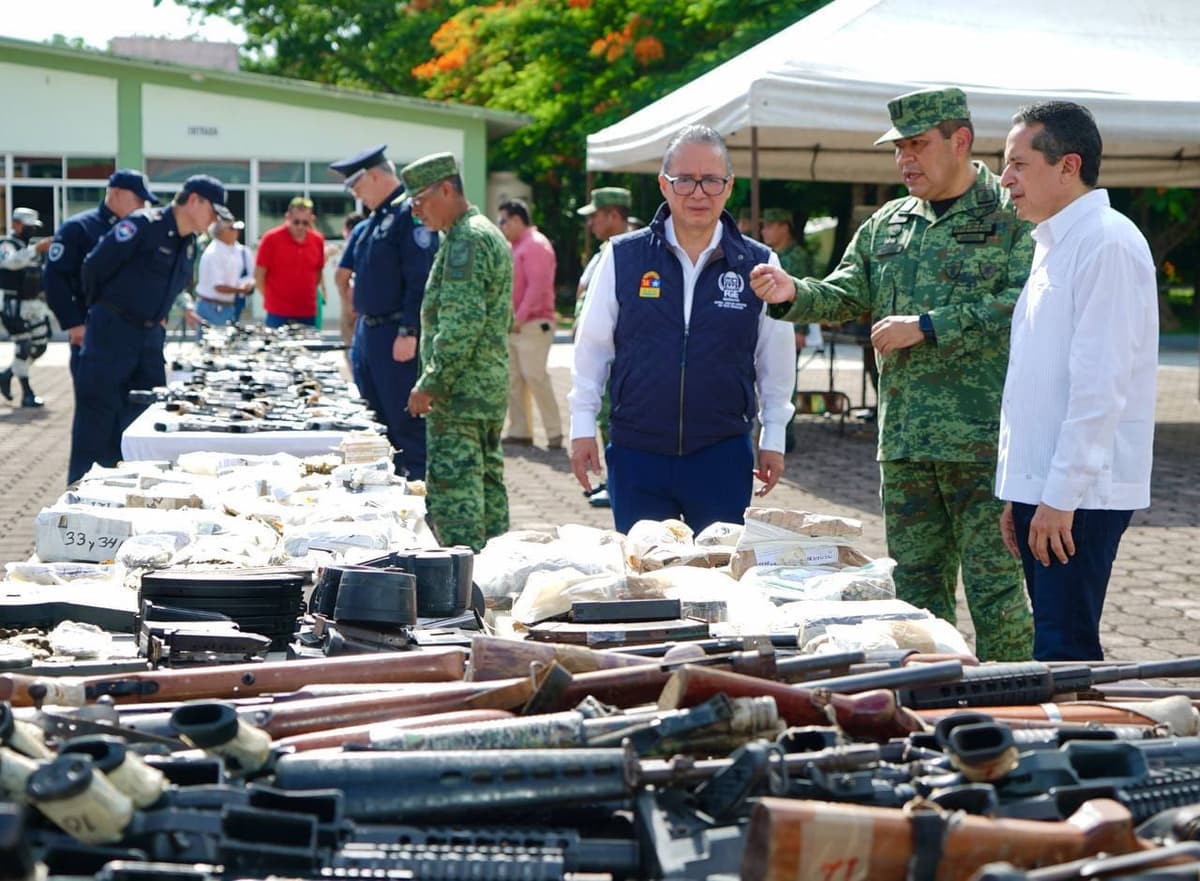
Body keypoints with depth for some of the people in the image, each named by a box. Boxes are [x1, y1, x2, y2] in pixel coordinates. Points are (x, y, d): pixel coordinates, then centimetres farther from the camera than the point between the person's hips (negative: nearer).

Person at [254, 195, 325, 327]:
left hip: (308, 315, 4)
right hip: (278, 315, -4)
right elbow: (259, 276, -2)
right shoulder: (271, 238, -6)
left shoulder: (318, 240, 5)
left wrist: (312, 295, 8)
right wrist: (271, 299, -1)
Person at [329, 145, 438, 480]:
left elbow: (421, 280, -20)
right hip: (368, 333, 10)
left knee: (406, 424, -7)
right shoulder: (373, 220, 16)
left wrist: (409, 333, -24)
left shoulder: (410, 214, -14)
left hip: (396, 337, -10)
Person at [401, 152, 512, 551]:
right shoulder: (490, 235, 19)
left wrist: (430, 383, -19)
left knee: (453, 492, -11)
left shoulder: (466, 241, -14)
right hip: (490, 389, 11)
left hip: (460, 395, -11)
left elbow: (463, 323, -23)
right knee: (487, 484, 13)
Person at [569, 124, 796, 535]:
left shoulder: (758, 264, 1)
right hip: (635, 452, 0)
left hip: (723, 455, 0)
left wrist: (773, 439, 11)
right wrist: (583, 427, 6)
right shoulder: (623, 257, 0)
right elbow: (592, 346, 7)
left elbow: (775, 358, 9)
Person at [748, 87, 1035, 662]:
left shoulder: (1011, 217, -3)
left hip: (985, 440, -6)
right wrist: (793, 294, -7)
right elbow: (847, 296, 14)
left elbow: (1023, 305, -15)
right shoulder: (887, 225, 16)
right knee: (916, 587, 11)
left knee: (994, 587, -5)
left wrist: (926, 327, -15)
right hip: (904, 441, 6)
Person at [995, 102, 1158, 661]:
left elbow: (1101, 384, -19)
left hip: (1080, 493, -9)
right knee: (1054, 643, 11)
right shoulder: (1052, 246, 18)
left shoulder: (1107, 243, -12)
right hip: (1042, 488, 9)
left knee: (1064, 655, -10)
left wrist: (1061, 495, -20)